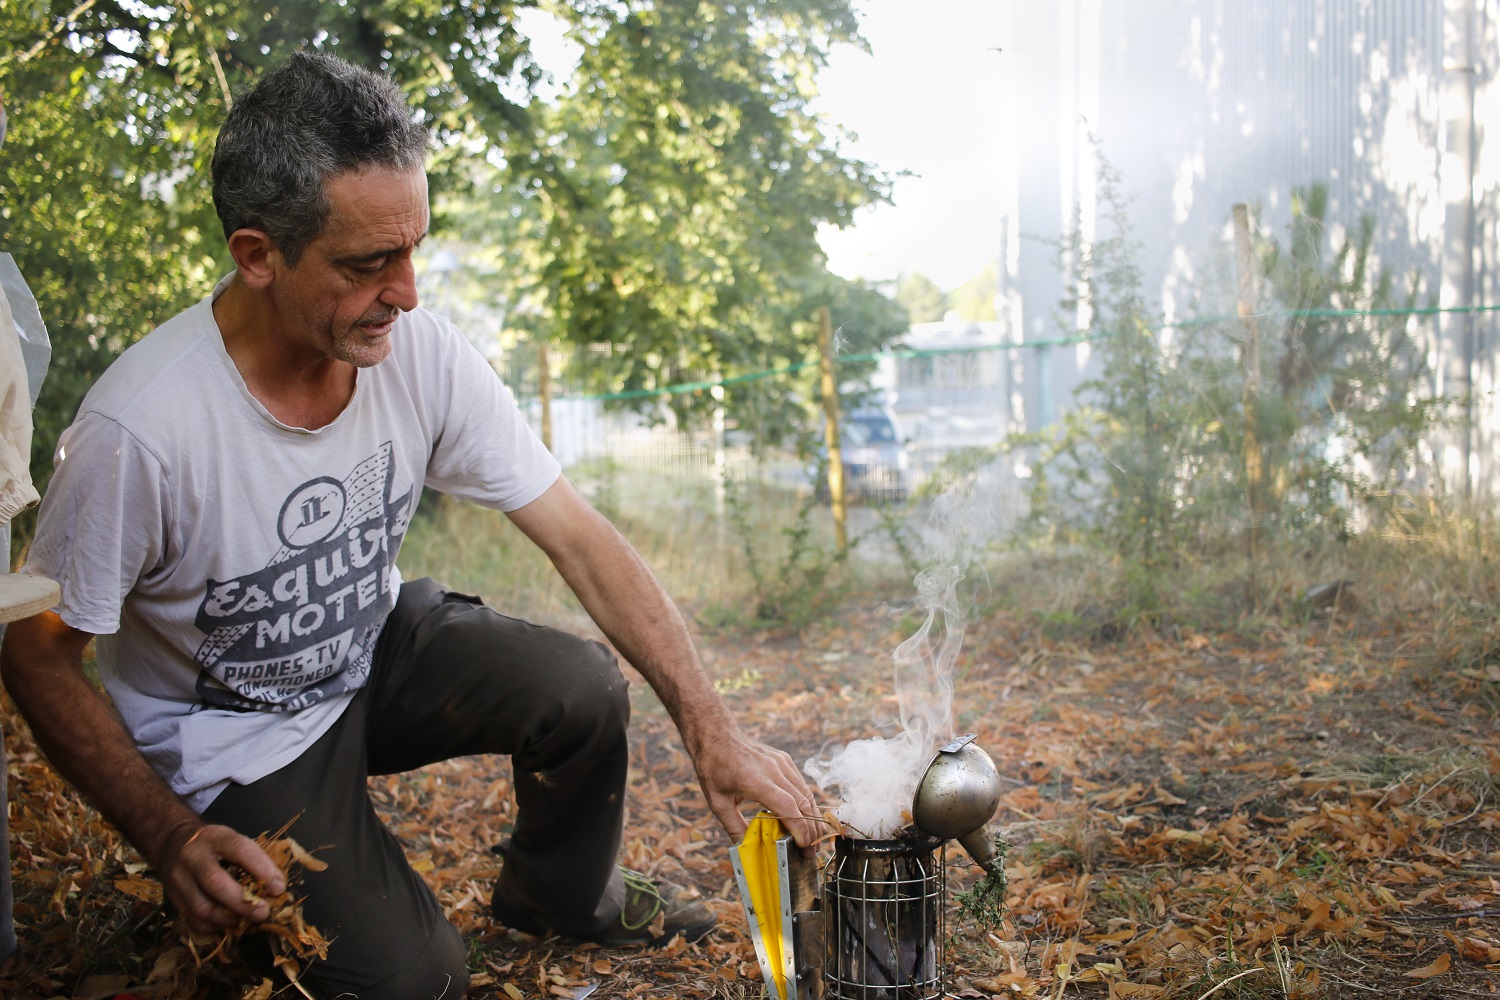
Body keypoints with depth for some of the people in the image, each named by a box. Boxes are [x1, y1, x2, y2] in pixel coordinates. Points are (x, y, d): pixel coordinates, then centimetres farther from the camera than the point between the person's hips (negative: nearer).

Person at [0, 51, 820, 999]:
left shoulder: (423, 352, -19)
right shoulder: (139, 429, -32)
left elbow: (579, 535, -17)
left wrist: (711, 726, -24)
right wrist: (171, 839, -23)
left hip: (375, 648, 4)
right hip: (234, 733, -4)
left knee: (583, 692, -19)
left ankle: (559, 893, 12)